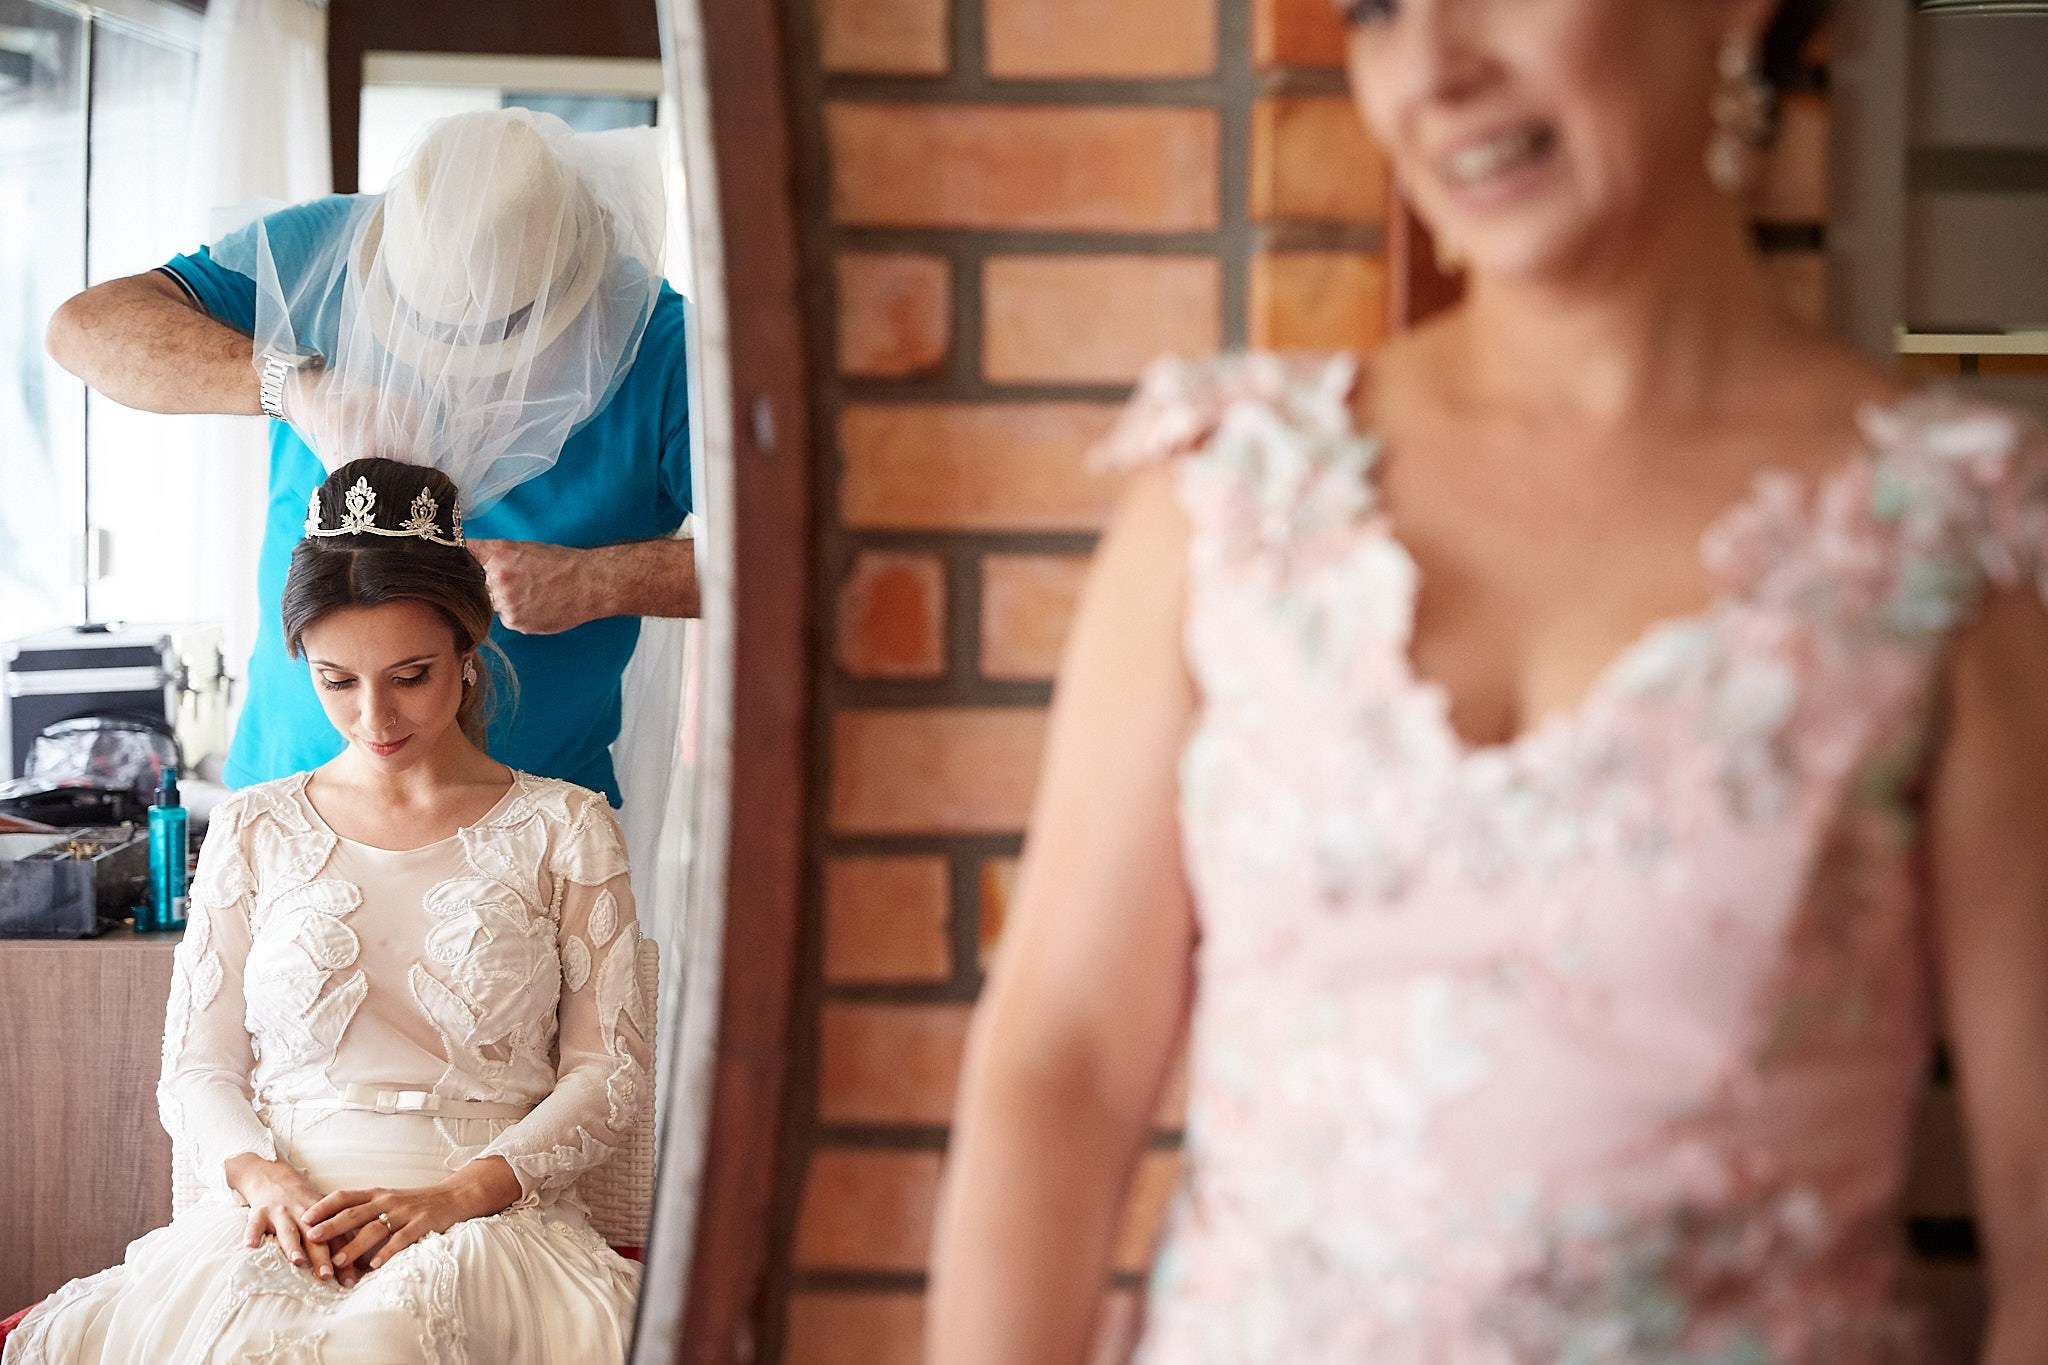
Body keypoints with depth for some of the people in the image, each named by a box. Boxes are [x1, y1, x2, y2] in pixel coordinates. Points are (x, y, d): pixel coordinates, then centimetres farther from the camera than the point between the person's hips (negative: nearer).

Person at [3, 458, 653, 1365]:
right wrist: (264, 1178, -10)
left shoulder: (562, 829, 11)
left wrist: (460, 1193, -12)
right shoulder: (254, 831, 16)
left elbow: (607, 1070, 5)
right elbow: (196, 1064, 13)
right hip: (278, 1213, 1)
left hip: (488, 1217, -1)